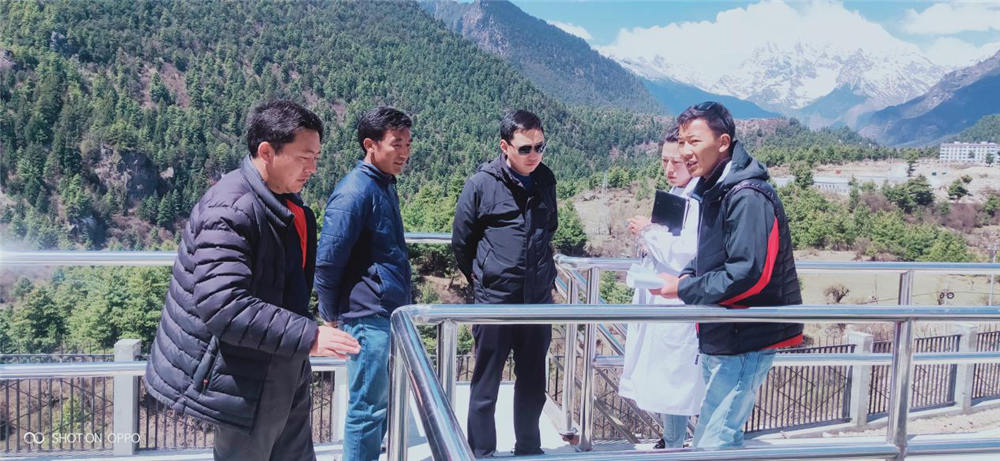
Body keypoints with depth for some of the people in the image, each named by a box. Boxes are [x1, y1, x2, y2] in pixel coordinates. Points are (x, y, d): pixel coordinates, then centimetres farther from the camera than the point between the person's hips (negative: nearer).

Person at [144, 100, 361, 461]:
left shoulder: (287, 204, 7)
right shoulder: (230, 210, -22)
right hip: (245, 380, -9)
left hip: (284, 369, 9)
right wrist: (308, 336, -30)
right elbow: (223, 307, -30)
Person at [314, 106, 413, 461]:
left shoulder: (385, 186, 12)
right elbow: (326, 262, -16)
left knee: (385, 402, 19)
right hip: (370, 317, -9)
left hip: (392, 313, 9)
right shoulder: (354, 192, -17)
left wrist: (403, 306, 18)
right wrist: (332, 316, -7)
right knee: (368, 408, 2)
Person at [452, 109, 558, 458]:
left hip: (539, 299, 4)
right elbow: (461, 241, 1)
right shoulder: (481, 184, -9)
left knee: (533, 385, 16)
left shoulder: (546, 181, 4)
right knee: (485, 386, 7)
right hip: (494, 301, -4)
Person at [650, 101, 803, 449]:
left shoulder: (748, 197, -21)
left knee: (712, 444, -5)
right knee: (724, 436, 22)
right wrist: (687, 275, -1)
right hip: (720, 337, 10)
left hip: (745, 341, -10)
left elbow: (749, 275, -27)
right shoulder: (713, 191, 10)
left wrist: (683, 289, -19)